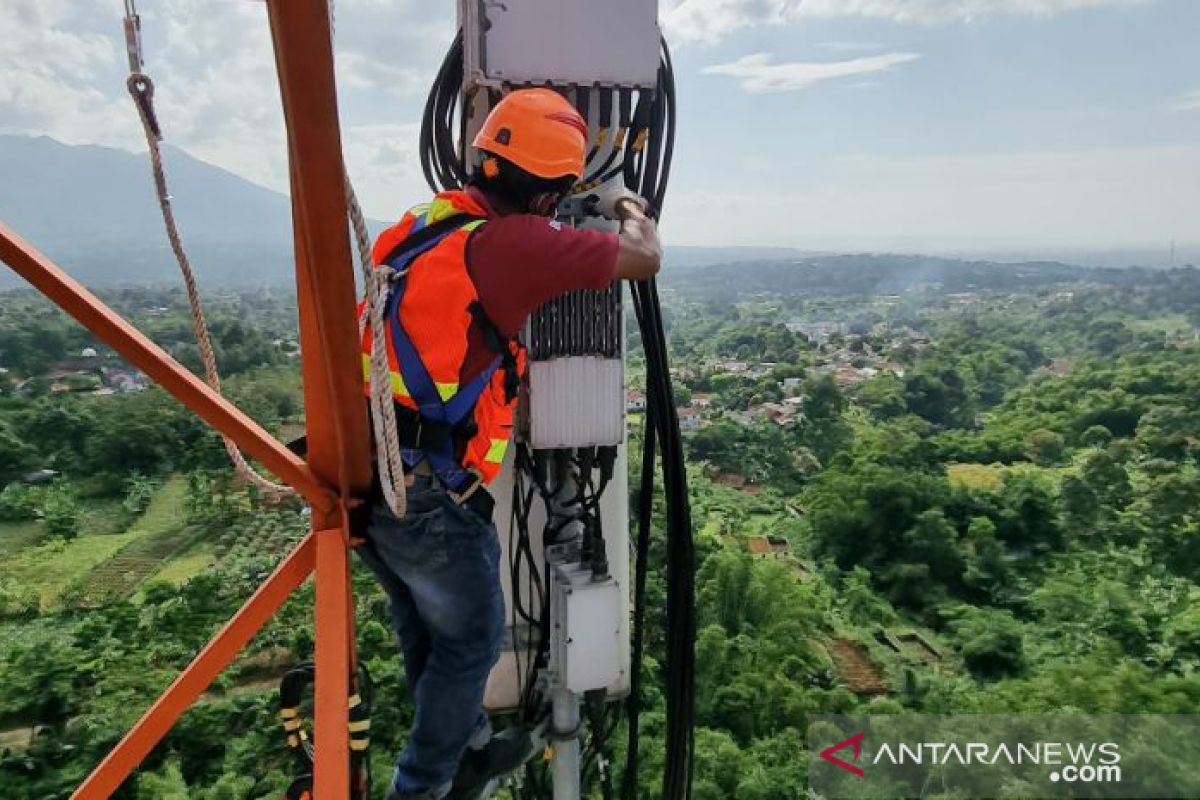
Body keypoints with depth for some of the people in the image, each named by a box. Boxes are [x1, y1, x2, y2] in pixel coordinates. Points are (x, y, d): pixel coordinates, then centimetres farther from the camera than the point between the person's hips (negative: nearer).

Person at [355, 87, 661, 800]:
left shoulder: (428, 220, 6)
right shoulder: (516, 242, -16)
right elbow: (647, 260, -4)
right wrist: (632, 213, 18)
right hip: (426, 490, -8)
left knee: (426, 630, 24)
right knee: (473, 637, 15)